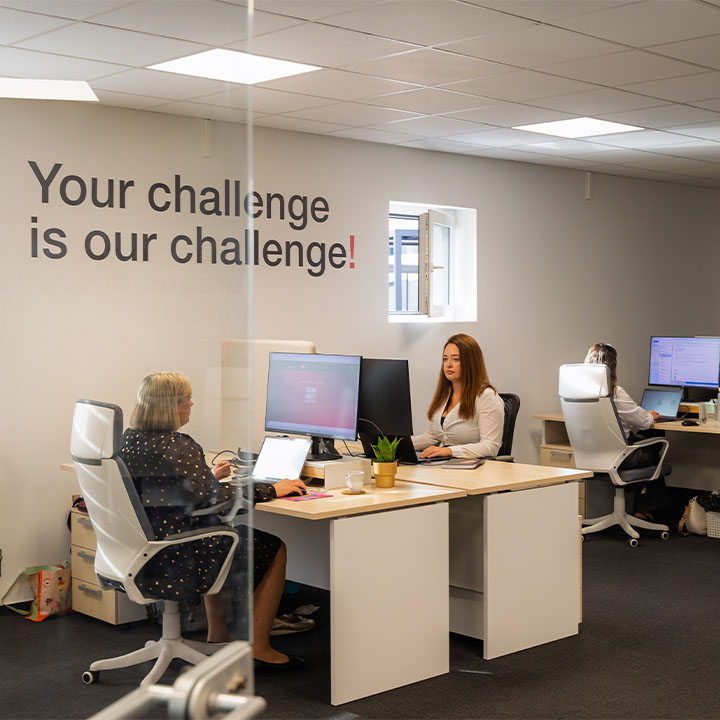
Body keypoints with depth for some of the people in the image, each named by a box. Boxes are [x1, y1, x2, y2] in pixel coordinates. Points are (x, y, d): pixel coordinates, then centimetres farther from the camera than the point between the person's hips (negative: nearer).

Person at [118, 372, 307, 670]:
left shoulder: (129, 439, 6)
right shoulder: (177, 446, -22)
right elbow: (213, 497, -25)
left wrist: (210, 476, 26)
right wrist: (271, 490, -16)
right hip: (172, 561, -9)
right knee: (273, 547, 7)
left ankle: (218, 634, 36)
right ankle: (258, 649, 13)